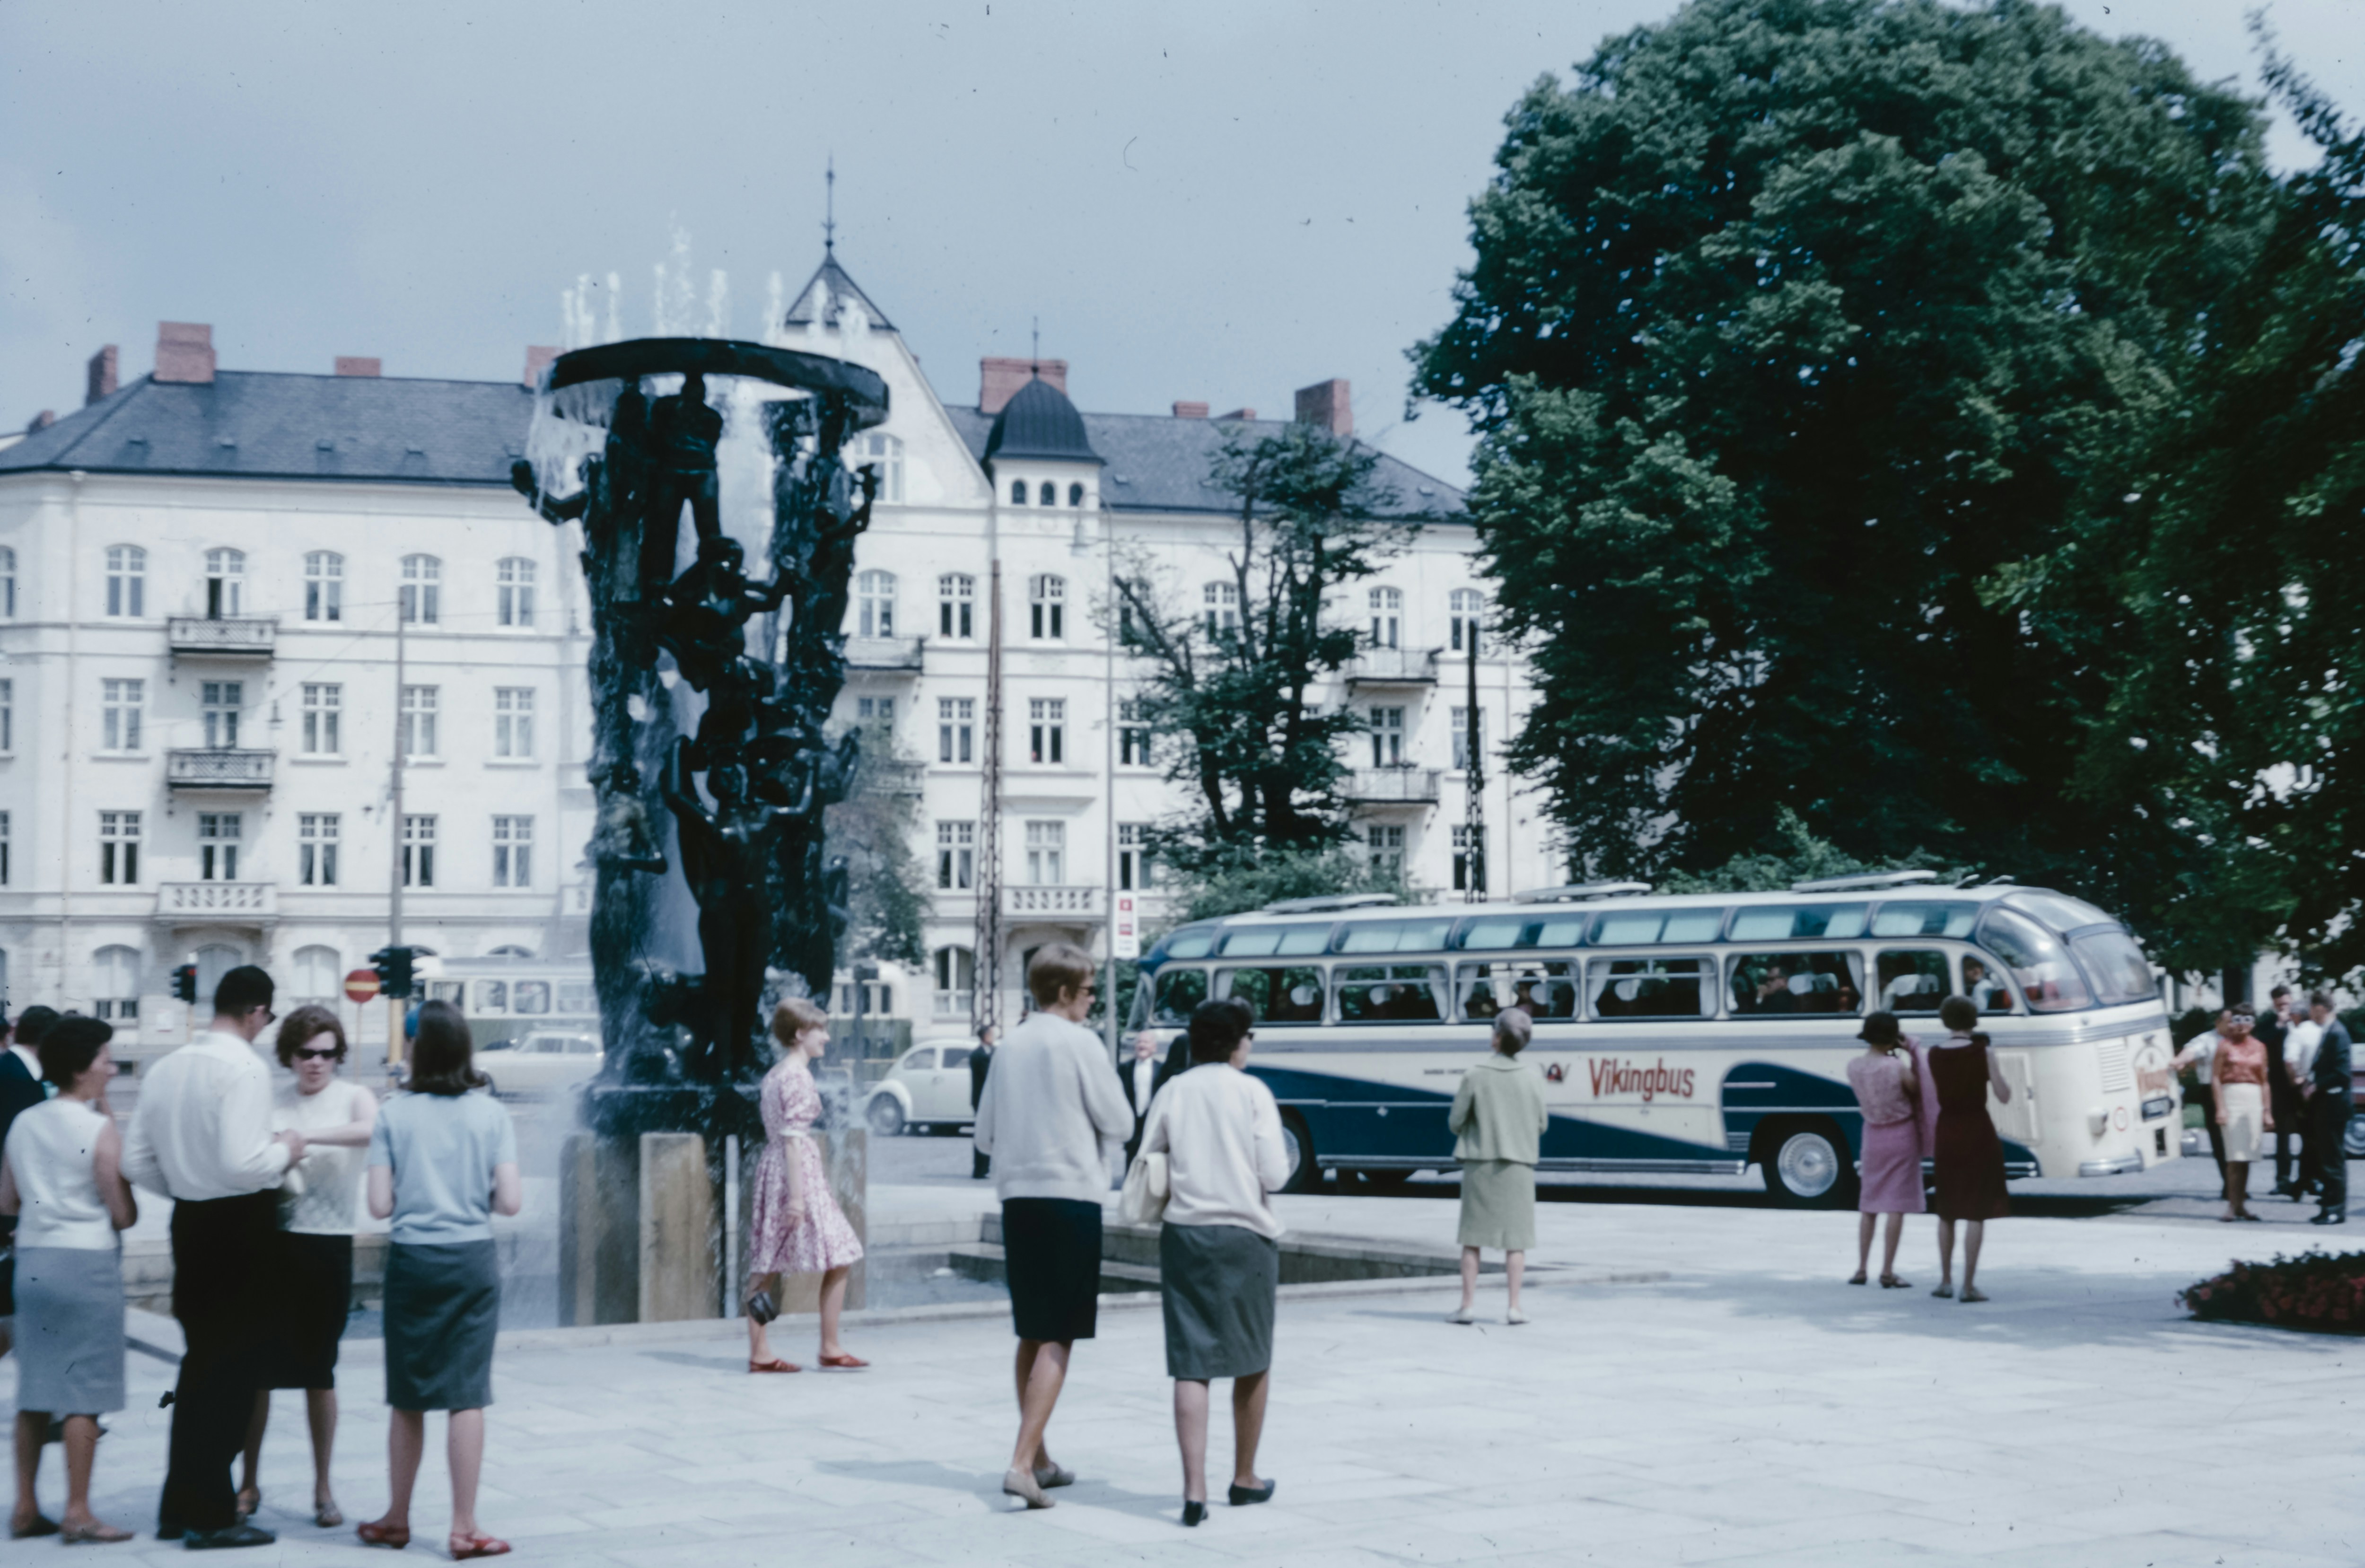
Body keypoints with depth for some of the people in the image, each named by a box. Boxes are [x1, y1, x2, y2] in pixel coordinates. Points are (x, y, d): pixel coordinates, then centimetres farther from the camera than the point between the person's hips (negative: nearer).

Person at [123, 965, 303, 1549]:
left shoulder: (165, 1069, 6)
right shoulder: (245, 1068, -17)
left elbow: (136, 1161, 7)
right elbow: (242, 1164, -26)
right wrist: (286, 1150, -7)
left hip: (191, 1222, 7)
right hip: (242, 1230, -7)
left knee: (200, 1363, 18)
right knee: (234, 1370, 2)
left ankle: (179, 1508, 25)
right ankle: (212, 1516, 6)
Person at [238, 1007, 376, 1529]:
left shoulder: (353, 1097, 1)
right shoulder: (271, 1103, 7)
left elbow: (373, 1129, -22)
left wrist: (307, 1136, -31)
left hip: (328, 1246, -1)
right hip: (271, 1238, 1)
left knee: (319, 1370, 5)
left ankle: (323, 1489, 14)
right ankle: (249, 1482, 15)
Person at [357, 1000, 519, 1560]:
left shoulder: (394, 1115, -2)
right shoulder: (490, 1114, -2)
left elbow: (380, 1204, -5)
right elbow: (510, 1201, -6)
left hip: (412, 1261, 1)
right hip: (472, 1261, -1)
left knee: (409, 1397, 12)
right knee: (467, 1397, 1)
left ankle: (397, 1519, 23)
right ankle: (464, 1529, 2)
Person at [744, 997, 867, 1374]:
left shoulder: (774, 1075, 16)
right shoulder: (797, 1077, -13)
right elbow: (793, 1138, -18)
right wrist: (797, 1195, -20)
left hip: (772, 1165, 10)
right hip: (798, 1170, -10)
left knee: (766, 1265, 5)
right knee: (839, 1258, -1)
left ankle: (759, 1353, 5)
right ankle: (830, 1349, 2)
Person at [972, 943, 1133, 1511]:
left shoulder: (1009, 1047, 10)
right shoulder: (1080, 1043, -8)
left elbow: (985, 1134, 15)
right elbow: (1120, 1123, -4)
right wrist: (1101, 1144, 17)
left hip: (1017, 1197, 6)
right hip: (1071, 1195, -6)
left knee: (1032, 1334, 15)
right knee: (1059, 1338, -5)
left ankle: (1039, 1459, 23)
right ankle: (1022, 1462, -16)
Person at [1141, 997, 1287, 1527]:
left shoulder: (1171, 1093, 5)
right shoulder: (1251, 1091, -4)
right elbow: (1274, 1176, -9)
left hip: (1183, 1235, 2)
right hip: (1246, 1235, -2)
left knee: (1191, 1367, 0)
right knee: (1253, 1363, 15)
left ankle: (1194, 1489, -11)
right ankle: (1244, 1479, 26)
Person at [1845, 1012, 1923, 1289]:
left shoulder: (1854, 1067, -6)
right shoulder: (1898, 1068, -19)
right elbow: (1917, 1090, -5)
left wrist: (1892, 1056, 5)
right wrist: (1913, 1056, -3)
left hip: (1873, 1135, 4)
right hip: (1902, 1135, -4)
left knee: (1869, 1204, 14)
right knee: (1896, 1205, 0)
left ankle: (1861, 1269, 15)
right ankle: (1888, 1272, -1)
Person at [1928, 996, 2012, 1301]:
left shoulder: (1935, 1055, 0)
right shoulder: (1983, 1053, -10)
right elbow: (2004, 1097, -7)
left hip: (1947, 1132, 4)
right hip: (1978, 1132, -4)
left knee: (1947, 1210, 17)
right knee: (1977, 1212, -1)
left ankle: (1946, 1280, 18)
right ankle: (1969, 1285, -4)